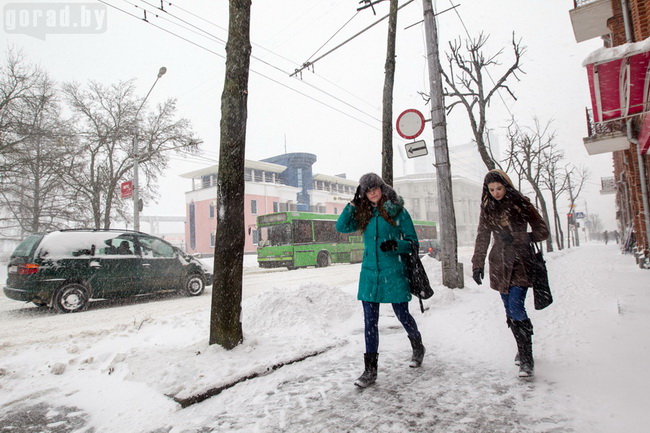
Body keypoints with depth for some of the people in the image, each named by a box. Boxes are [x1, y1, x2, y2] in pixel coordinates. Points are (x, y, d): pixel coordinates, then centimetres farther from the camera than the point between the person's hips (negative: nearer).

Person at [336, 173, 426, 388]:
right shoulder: (364, 214, 7)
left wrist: (394, 244, -23)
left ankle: (418, 347, 43)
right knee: (370, 321, 5)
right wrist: (353, 203, -6)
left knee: (402, 314, 12)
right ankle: (370, 370, 16)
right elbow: (341, 227, 0)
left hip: (393, 273, -3)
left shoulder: (398, 211, -4)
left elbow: (412, 243, -3)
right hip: (369, 273, 3)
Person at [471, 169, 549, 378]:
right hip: (499, 265, 4)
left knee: (516, 308, -14)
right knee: (510, 311, 8)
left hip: (520, 263, -3)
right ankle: (522, 349, 25)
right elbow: (482, 238, 10)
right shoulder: (487, 210, 9)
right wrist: (477, 264, 2)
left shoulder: (521, 204, 0)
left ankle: (527, 359, -6)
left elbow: (543, 231, 1)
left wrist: (518, 237, -15)